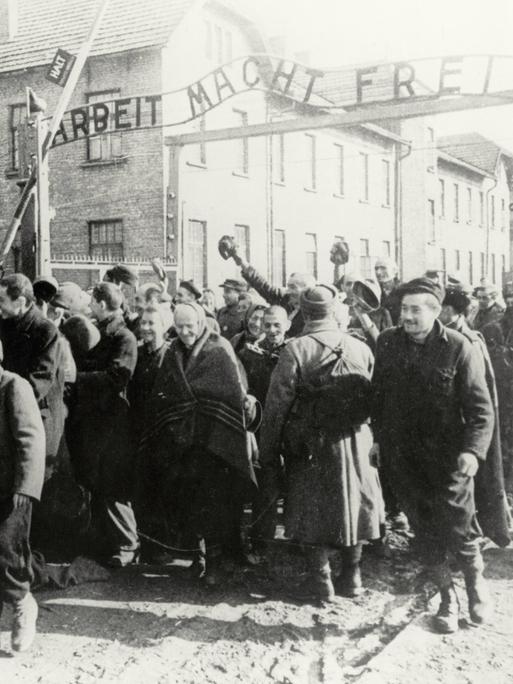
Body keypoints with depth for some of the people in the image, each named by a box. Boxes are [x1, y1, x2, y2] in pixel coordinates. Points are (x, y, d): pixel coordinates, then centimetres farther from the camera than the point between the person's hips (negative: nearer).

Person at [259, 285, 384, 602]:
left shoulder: (295, 350, -11)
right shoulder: (361, 348, -2)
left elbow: (277, 405, -10)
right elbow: (373, 399, 1)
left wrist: (269, 456, -3)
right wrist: (371, 440, 11)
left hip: (310, 445, -3)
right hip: (355, 442, 3)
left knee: (313, 508, 9)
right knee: (352, 503, 16)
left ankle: (321, 579, 13)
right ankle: (352, 575, 26)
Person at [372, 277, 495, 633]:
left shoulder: (459, 348, -11)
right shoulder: (388, 343, 0)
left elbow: (481, 408, -11)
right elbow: (378, 395, 11)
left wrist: (473, 450, -23)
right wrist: (378, 437, 11)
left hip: (448, 458, -3)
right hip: (402, 457, 3)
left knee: (457, 530, 2)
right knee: (425, 531, 11)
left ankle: (476, 580, 33)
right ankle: (448, 597, 29)